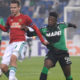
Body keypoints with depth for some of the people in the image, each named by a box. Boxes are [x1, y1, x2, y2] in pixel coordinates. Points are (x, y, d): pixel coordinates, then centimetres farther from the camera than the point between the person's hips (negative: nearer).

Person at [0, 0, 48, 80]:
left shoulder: (25, 18, 3)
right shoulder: (9, 19, 16)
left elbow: (35, 29, 10)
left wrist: (42, 41, 9)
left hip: (20, 43, -5)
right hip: (11, 44, 5)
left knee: (13, 57, -35)